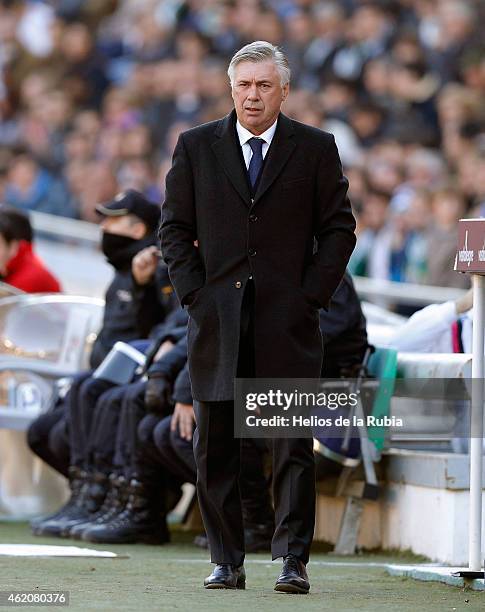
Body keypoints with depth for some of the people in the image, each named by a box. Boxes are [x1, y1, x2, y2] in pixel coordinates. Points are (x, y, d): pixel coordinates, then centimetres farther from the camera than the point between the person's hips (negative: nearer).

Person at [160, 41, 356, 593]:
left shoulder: (315, 149, 5)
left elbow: (339, 228, 5)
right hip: (216, 320, 2)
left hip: (288, 320, -2)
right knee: (214, 449, 4)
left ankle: (292, 560, -4)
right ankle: (226, 562, 11)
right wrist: (194, 294, -2)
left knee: (293, 447, -6)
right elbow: (174, 228, 9)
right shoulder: (196, 147, 8)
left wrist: (310, 295, -4)